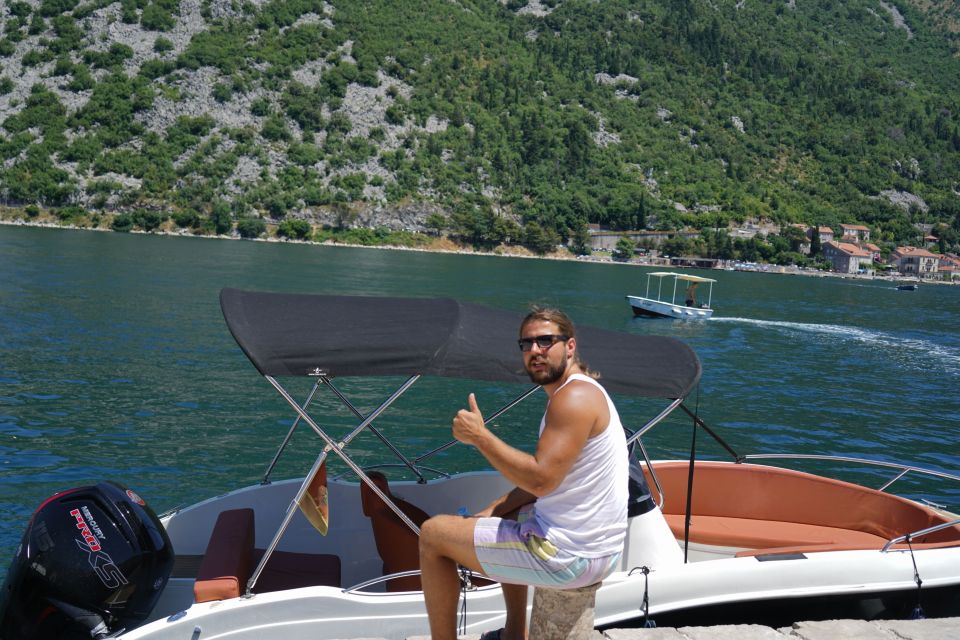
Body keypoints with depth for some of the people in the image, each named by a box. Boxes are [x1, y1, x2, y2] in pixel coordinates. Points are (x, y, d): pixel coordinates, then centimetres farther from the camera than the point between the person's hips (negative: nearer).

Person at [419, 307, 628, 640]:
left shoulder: (574, 397, -19)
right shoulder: (580, 392, 14)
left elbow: (540, 479, -28)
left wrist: (480, 436, -19)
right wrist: (493, 509, 8)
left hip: (569, 555, -11)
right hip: (596, 545, 11)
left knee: (432, 534, -1)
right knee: (506, 515, 38)